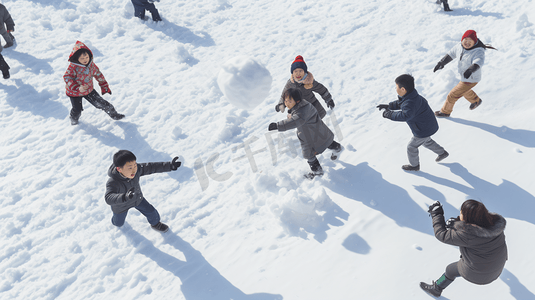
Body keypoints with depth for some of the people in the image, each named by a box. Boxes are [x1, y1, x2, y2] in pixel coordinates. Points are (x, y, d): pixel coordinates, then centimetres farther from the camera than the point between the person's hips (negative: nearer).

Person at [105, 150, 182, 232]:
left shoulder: (137, 169, -30)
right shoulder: (112, 183, -45)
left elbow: (151, 167, -20)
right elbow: (109, 198, -57)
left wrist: (170, 165, -24)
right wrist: (124, 197, -75)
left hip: (137, 198, 3)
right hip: (121, 206, -3)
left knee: (151, 212, 14)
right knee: (118, 223, 25)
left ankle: (155, 223, 48)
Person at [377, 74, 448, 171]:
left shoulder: (410, 103, -36)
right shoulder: (411, 96, -3)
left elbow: (406, 115, -54)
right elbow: (400, 103, 15)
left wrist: (390, 114, -46)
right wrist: (388, 106, 7)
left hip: (423, 131, -9)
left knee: (411, 147, 12)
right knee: (426, 141, 35)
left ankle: (414, 165, 35)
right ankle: (442, 153, 51)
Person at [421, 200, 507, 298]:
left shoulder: (468, 235, -36)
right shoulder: (495, 221, -17)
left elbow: (442, 235, -26)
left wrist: (436, 214, -14)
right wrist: (456, 222, -11)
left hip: (476, 273, -6)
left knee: (450, 270, 20)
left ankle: (436, 289, 43)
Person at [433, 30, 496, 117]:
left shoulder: (478, 51, -32)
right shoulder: (460, 46, -10)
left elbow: (479, 62, -51)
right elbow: (451, 54, 7)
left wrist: (470, 69, -71)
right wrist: (441, 63, 2)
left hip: (470, 80, -8)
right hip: (463, 76, 8)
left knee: (453, 95, 3)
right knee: (464, 91, 35)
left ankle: (445, 111, 29)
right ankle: (476, 101, 63)